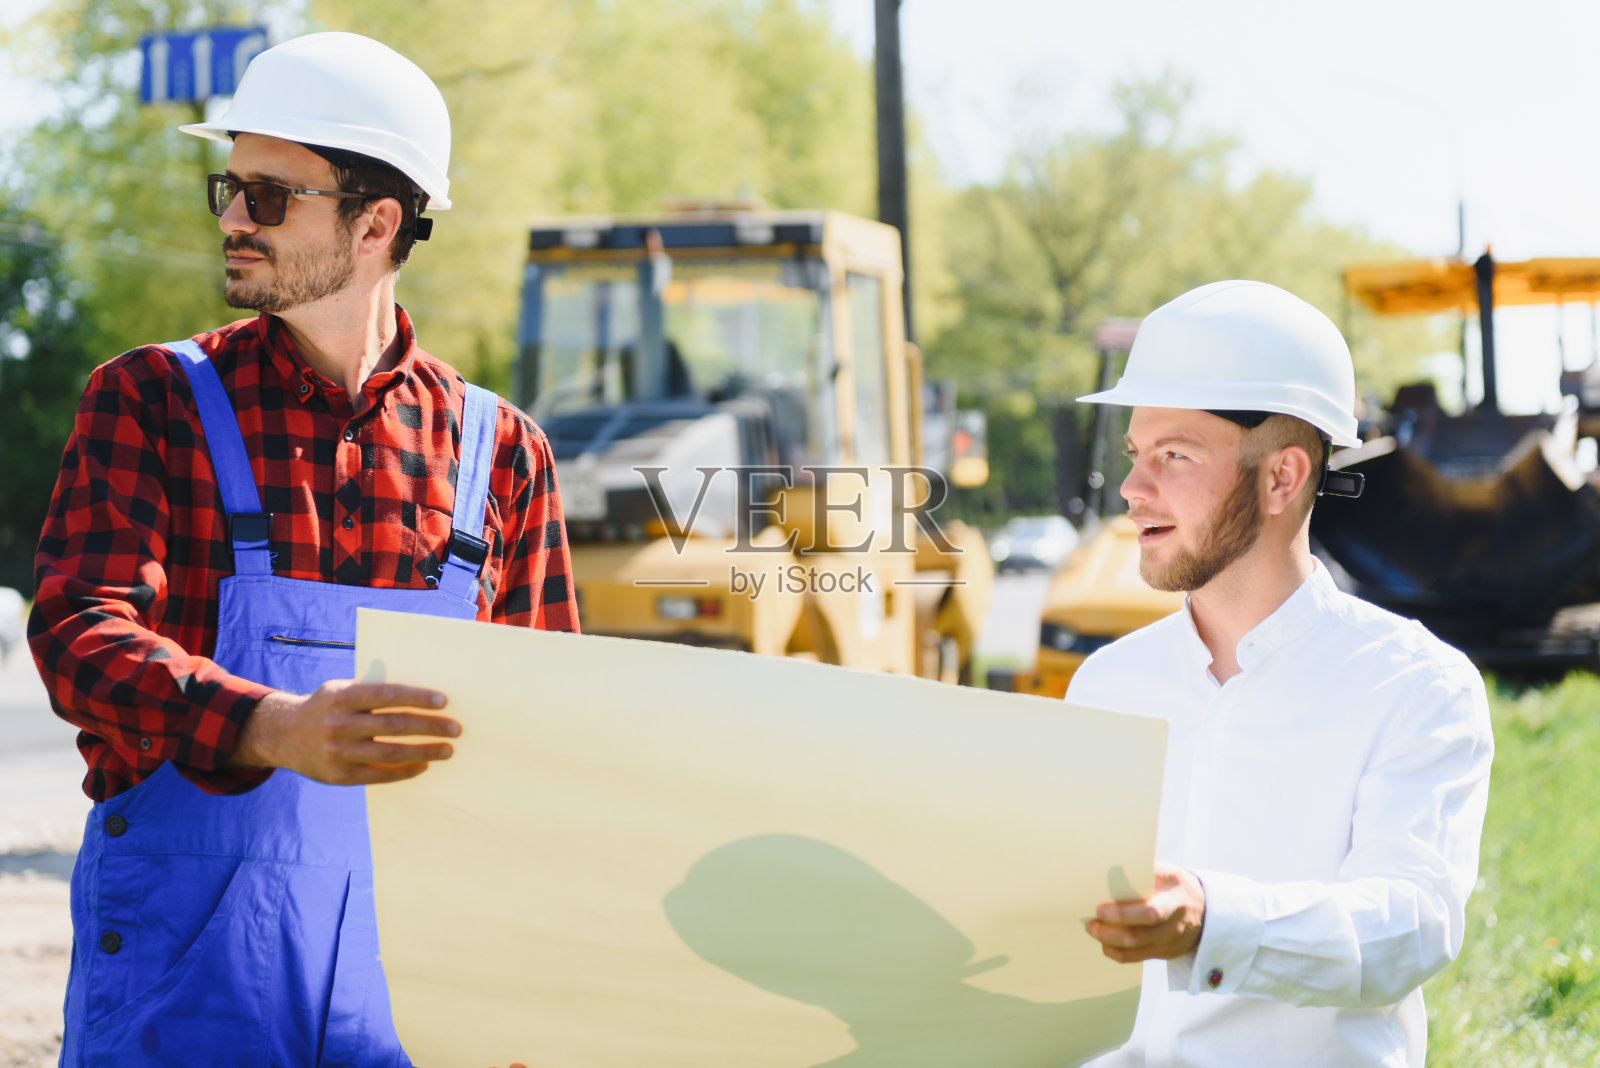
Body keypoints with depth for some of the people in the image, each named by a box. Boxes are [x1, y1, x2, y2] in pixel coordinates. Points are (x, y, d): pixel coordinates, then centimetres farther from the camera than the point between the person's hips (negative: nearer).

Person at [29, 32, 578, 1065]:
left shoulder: (501, 451, 8)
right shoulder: (149, 400, 2)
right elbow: (81, 638, -13)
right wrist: (274, 731, -32)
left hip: (408, 973, 1)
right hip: (182, 965, -1)